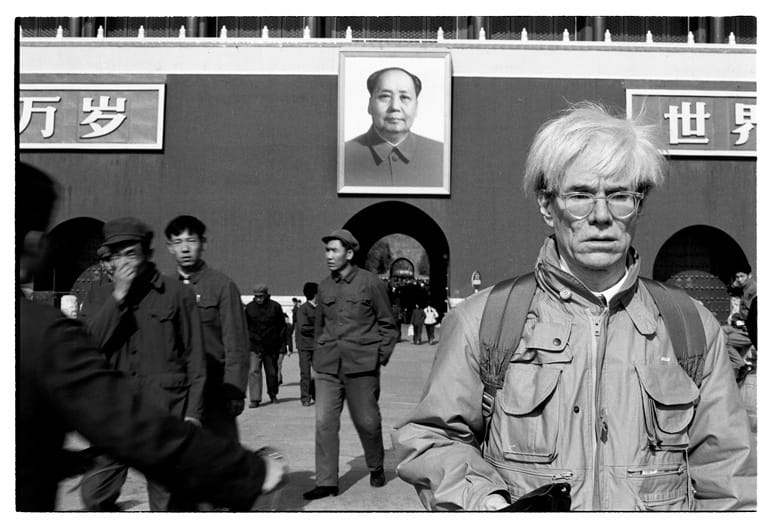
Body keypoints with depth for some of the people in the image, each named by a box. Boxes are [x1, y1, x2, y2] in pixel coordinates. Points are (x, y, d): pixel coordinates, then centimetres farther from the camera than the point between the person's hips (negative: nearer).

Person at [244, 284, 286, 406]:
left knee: (272, 372, 11)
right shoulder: (250, 307, 2)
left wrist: (282, 342, 2)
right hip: (254, 345, 0)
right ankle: (254, 399, -9)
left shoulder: (275, 307, -1)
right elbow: (245, 326, 11)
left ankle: (273, 395, 31)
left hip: (271, 345, 0)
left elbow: (282, 326, 5)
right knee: (254, 371, -11)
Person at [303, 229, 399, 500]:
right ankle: (326, 482, 5)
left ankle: (376, 468, 31)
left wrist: (381, 357, -3)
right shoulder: (324, 287, 9)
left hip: (361, 366, -3)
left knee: (367, 422, 5)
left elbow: (387, 325, 2)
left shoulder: (371, 283, -3)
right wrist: (319, 355, 12)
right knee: (324, 422, -3)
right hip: (327, 366, 4)